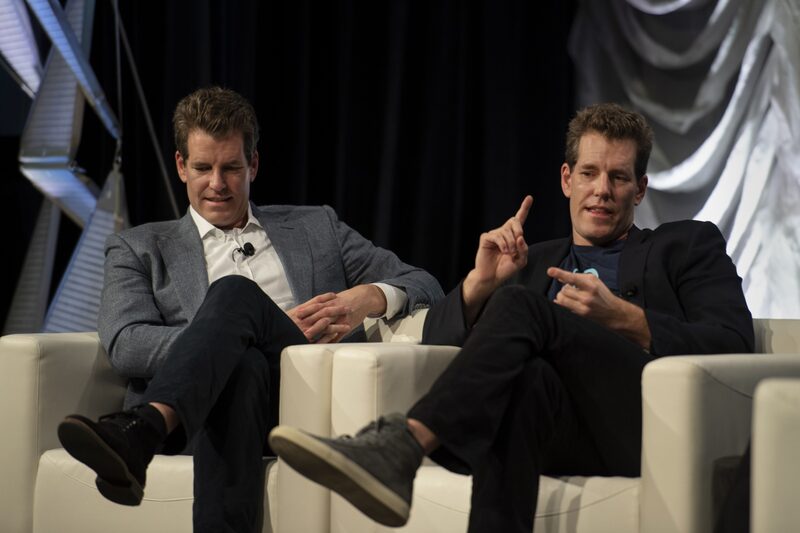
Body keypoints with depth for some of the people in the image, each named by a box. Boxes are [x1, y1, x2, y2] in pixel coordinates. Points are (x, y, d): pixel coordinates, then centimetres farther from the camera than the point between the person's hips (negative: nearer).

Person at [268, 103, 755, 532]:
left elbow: (733, 343, 4)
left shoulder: (688, 245, 22)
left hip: (650, 424, -2)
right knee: (525, 376, -37)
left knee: (520, 304, -27)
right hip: (567, 427, 3)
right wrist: (482, 282, 0)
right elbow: (439, 338, 21)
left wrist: (623, 318, -10)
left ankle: (403, 444, -45)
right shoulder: (533, 262, 33)